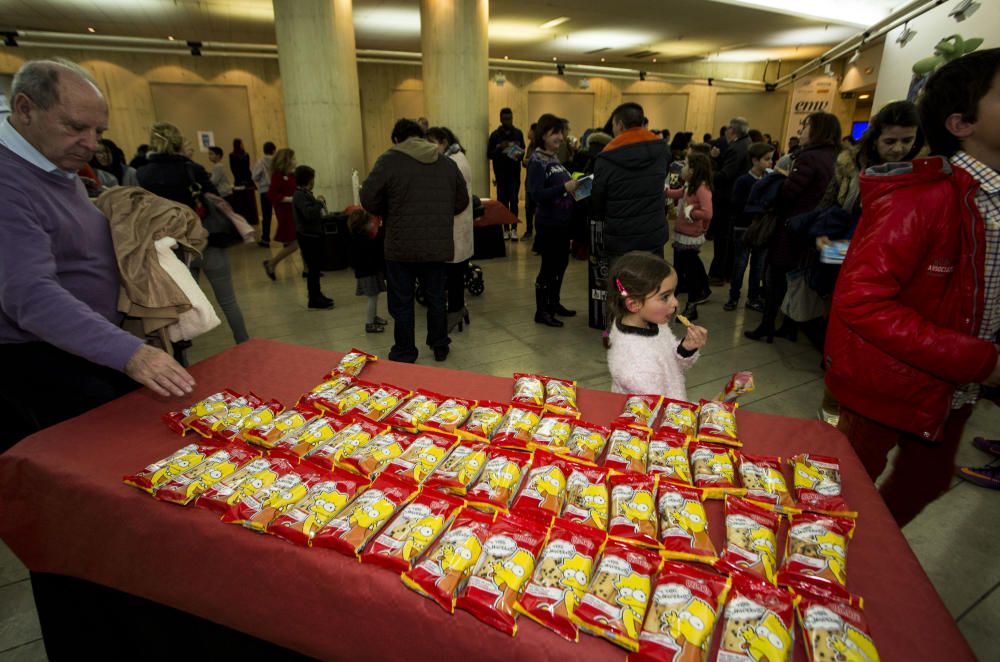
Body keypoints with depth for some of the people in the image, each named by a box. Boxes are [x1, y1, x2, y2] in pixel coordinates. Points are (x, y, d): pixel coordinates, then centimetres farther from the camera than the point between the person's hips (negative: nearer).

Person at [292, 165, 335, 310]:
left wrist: (318, 203, 9)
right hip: (307, 236, -10)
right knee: (313, 267, -5)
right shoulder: (300, 195, -18)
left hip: (312, 234, 10)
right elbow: (309, 213, -31)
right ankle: (313, 301, 1)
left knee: (316, 266, 18)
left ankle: (316, 294, 31)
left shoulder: (304, 193, 14)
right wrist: (319, 203, -19)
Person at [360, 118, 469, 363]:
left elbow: (368, 198, -8)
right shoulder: (447, 163, 9)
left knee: (402, 303, 7)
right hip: (438, 245, 4)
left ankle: (404, 356, 16)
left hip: (402, 246, -4)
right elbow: (462, 201, 13)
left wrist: (388, 216, 10)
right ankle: (440, 347, 30)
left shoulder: (389, 160, -5)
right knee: (436, 298, 18)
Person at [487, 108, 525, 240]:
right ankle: (505, 228, 9)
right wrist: (499, 148, -18)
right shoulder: (495, 134, 1)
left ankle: (514, 229, -1)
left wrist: (520, 155, -14)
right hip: (501, 173, 0)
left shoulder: (518, 133, 6)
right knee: (503, 200, 1)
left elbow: (523, 150, 9)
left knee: (513, 200, -4)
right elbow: (489, 154, -1)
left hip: (514, 172, 1)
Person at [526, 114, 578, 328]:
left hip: (563, 221, 8)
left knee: (562, 262, 16)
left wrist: (574, 185, 3)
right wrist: (564, 187, -29)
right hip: (548, 222, -8)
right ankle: (541, 311, 10)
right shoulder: (537, 161, -13)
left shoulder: (555, 158, 11)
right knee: (548, 265, -1)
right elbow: (537, 193, -23)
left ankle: (554, 303, 31)